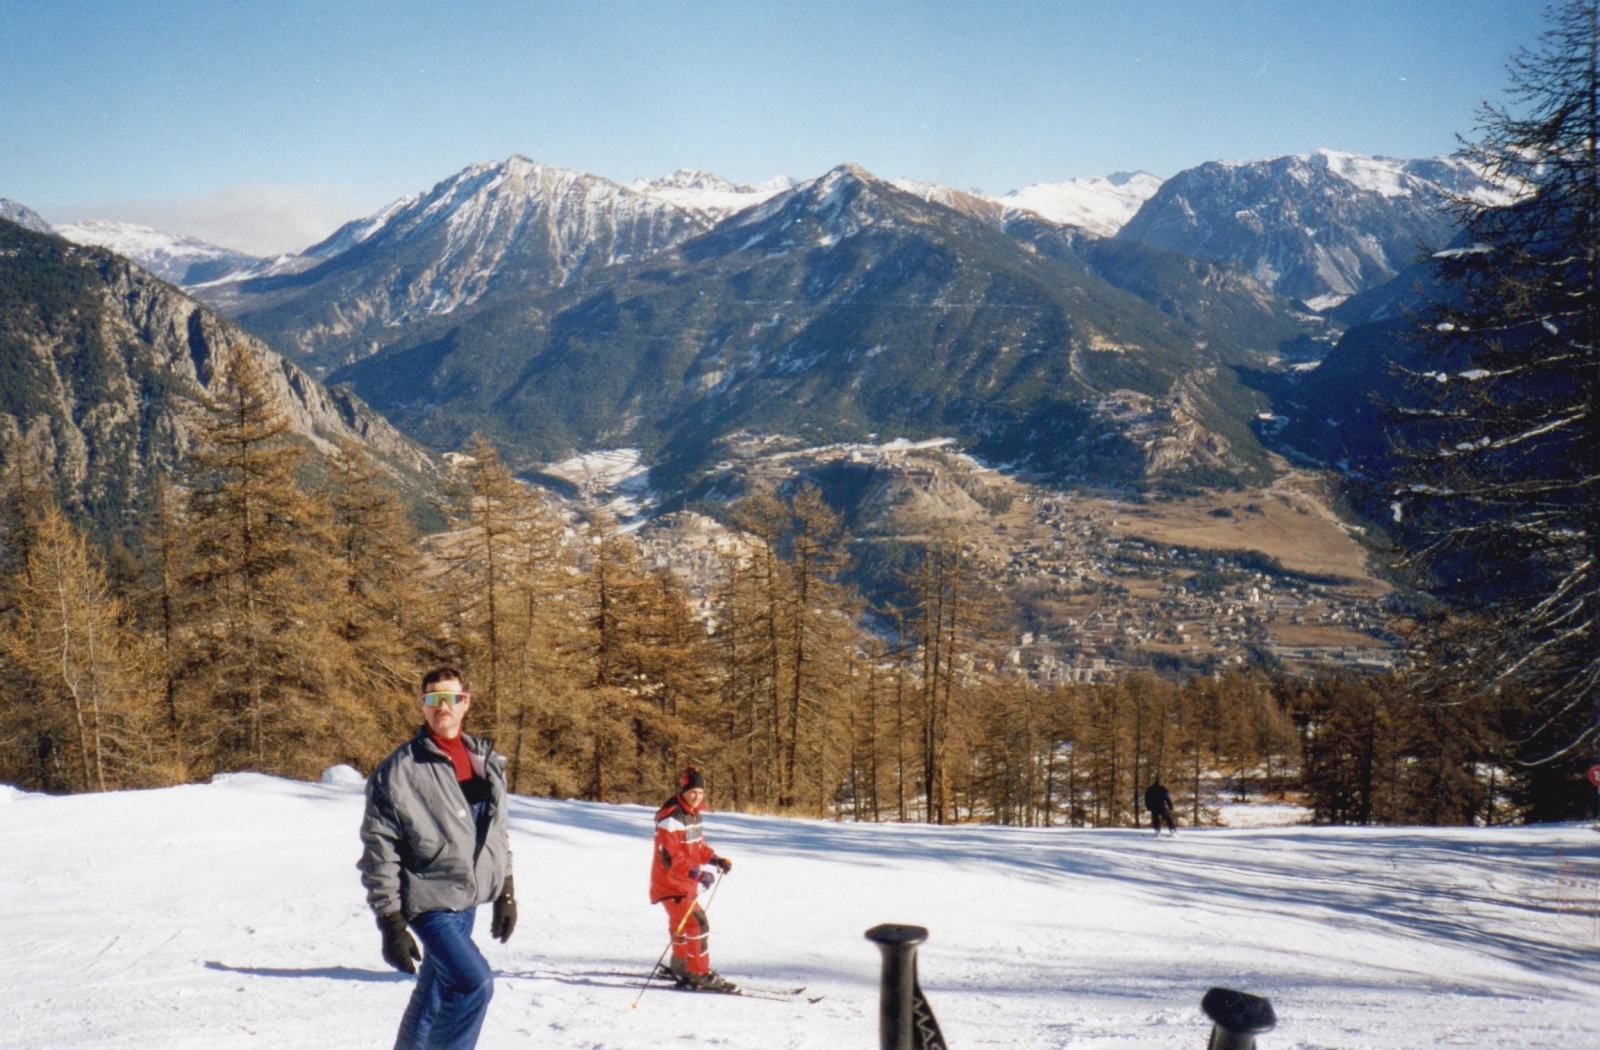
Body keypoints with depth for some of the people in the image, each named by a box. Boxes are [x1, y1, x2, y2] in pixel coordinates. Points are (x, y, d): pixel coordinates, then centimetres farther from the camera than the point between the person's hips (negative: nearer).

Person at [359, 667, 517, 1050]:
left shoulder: (486, 760, 7)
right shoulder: (400, 770, -11)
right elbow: (379, 851, -10)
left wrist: (505, 894, 15)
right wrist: (390, 923, -12)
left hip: (467, 900, 6)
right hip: (429, 900, -6)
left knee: (436, 993, 17)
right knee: (475, 981, -19)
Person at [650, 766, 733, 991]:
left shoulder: (693, 814, 7)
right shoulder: (670, 818, -23)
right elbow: (670, 857, -27)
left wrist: (716, 860, 2)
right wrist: (697, 873, -30)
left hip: (686, 882, 10)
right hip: (670, 882, -10)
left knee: (683, 923, 23)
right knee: (697, 923, -14)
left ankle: (681, 968, 41)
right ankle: (700, 974, -8)